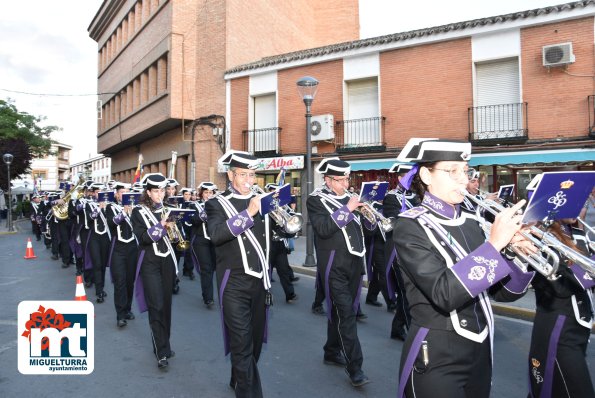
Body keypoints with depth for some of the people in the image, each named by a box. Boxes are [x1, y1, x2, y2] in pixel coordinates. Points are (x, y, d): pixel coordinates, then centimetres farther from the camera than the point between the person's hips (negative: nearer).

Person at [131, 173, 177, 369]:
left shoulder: (167, 210, 9)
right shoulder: (138, 212, -3)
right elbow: (142, 238, -13)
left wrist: (172, 228, -11)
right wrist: (161, 225, -25)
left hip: (167, 261, 4)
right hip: (150, 263, -4)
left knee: (166, 304, 9)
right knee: (156, 306, -7)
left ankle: (163, 344, 24)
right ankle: (162, 352, -3)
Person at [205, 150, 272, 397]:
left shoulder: (261, 201, 10)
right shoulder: (217, 204, -4)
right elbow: (216, 235, -24)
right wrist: (248, 213, -27)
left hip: (259, 281, 6)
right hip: (235, 284, -5)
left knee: (255, 340, 19)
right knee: (242, 344, -4)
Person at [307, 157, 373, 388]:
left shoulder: (350, 197, 12)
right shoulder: (316, 200, -5)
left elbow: (367, 226, 14)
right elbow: (323, 229, -21)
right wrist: (347, 209, -22)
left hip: (354, 263, 6)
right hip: (334, 266, -6)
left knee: (341, 311, 15)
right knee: (345, 313, -7)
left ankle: (332, 352, 31)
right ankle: (355, 366, 0)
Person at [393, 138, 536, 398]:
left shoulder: (470, 222, 4)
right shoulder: (410, 226, -15)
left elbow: (503, 292, 5)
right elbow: (444, 294, -27)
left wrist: (515, 254, -12)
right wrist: (494, 244, -26)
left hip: (480, 352, 6)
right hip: (436, 358, -6)